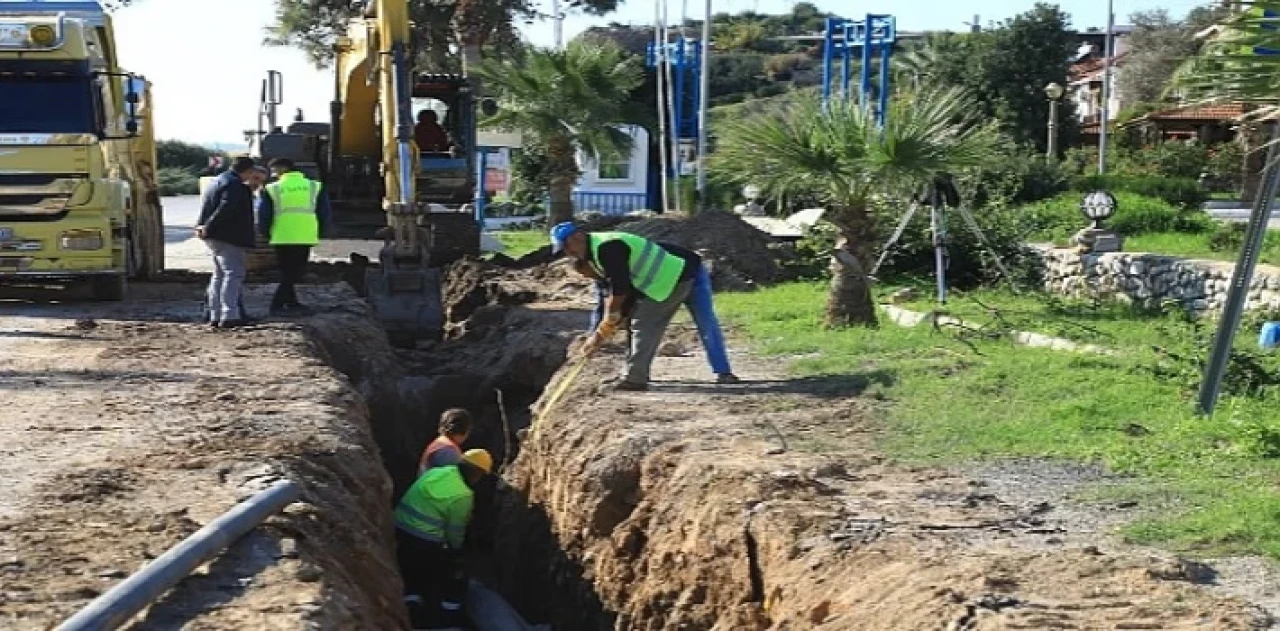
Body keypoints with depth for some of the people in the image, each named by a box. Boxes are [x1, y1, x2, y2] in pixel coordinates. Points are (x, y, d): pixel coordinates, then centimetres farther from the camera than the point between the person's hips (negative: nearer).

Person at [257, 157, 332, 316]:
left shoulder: (271, 190, 4)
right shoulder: (314, 187, 10)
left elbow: (264, 215, 3)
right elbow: (324, 212, 10)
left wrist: (266, 233, 17)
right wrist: (320, 232, 19)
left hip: (282, 238, 0)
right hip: (305, 238, 0)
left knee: (288, 273, 12)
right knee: (293, 273, 3)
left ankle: (292, 303, 14)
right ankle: (277, 305, -3)